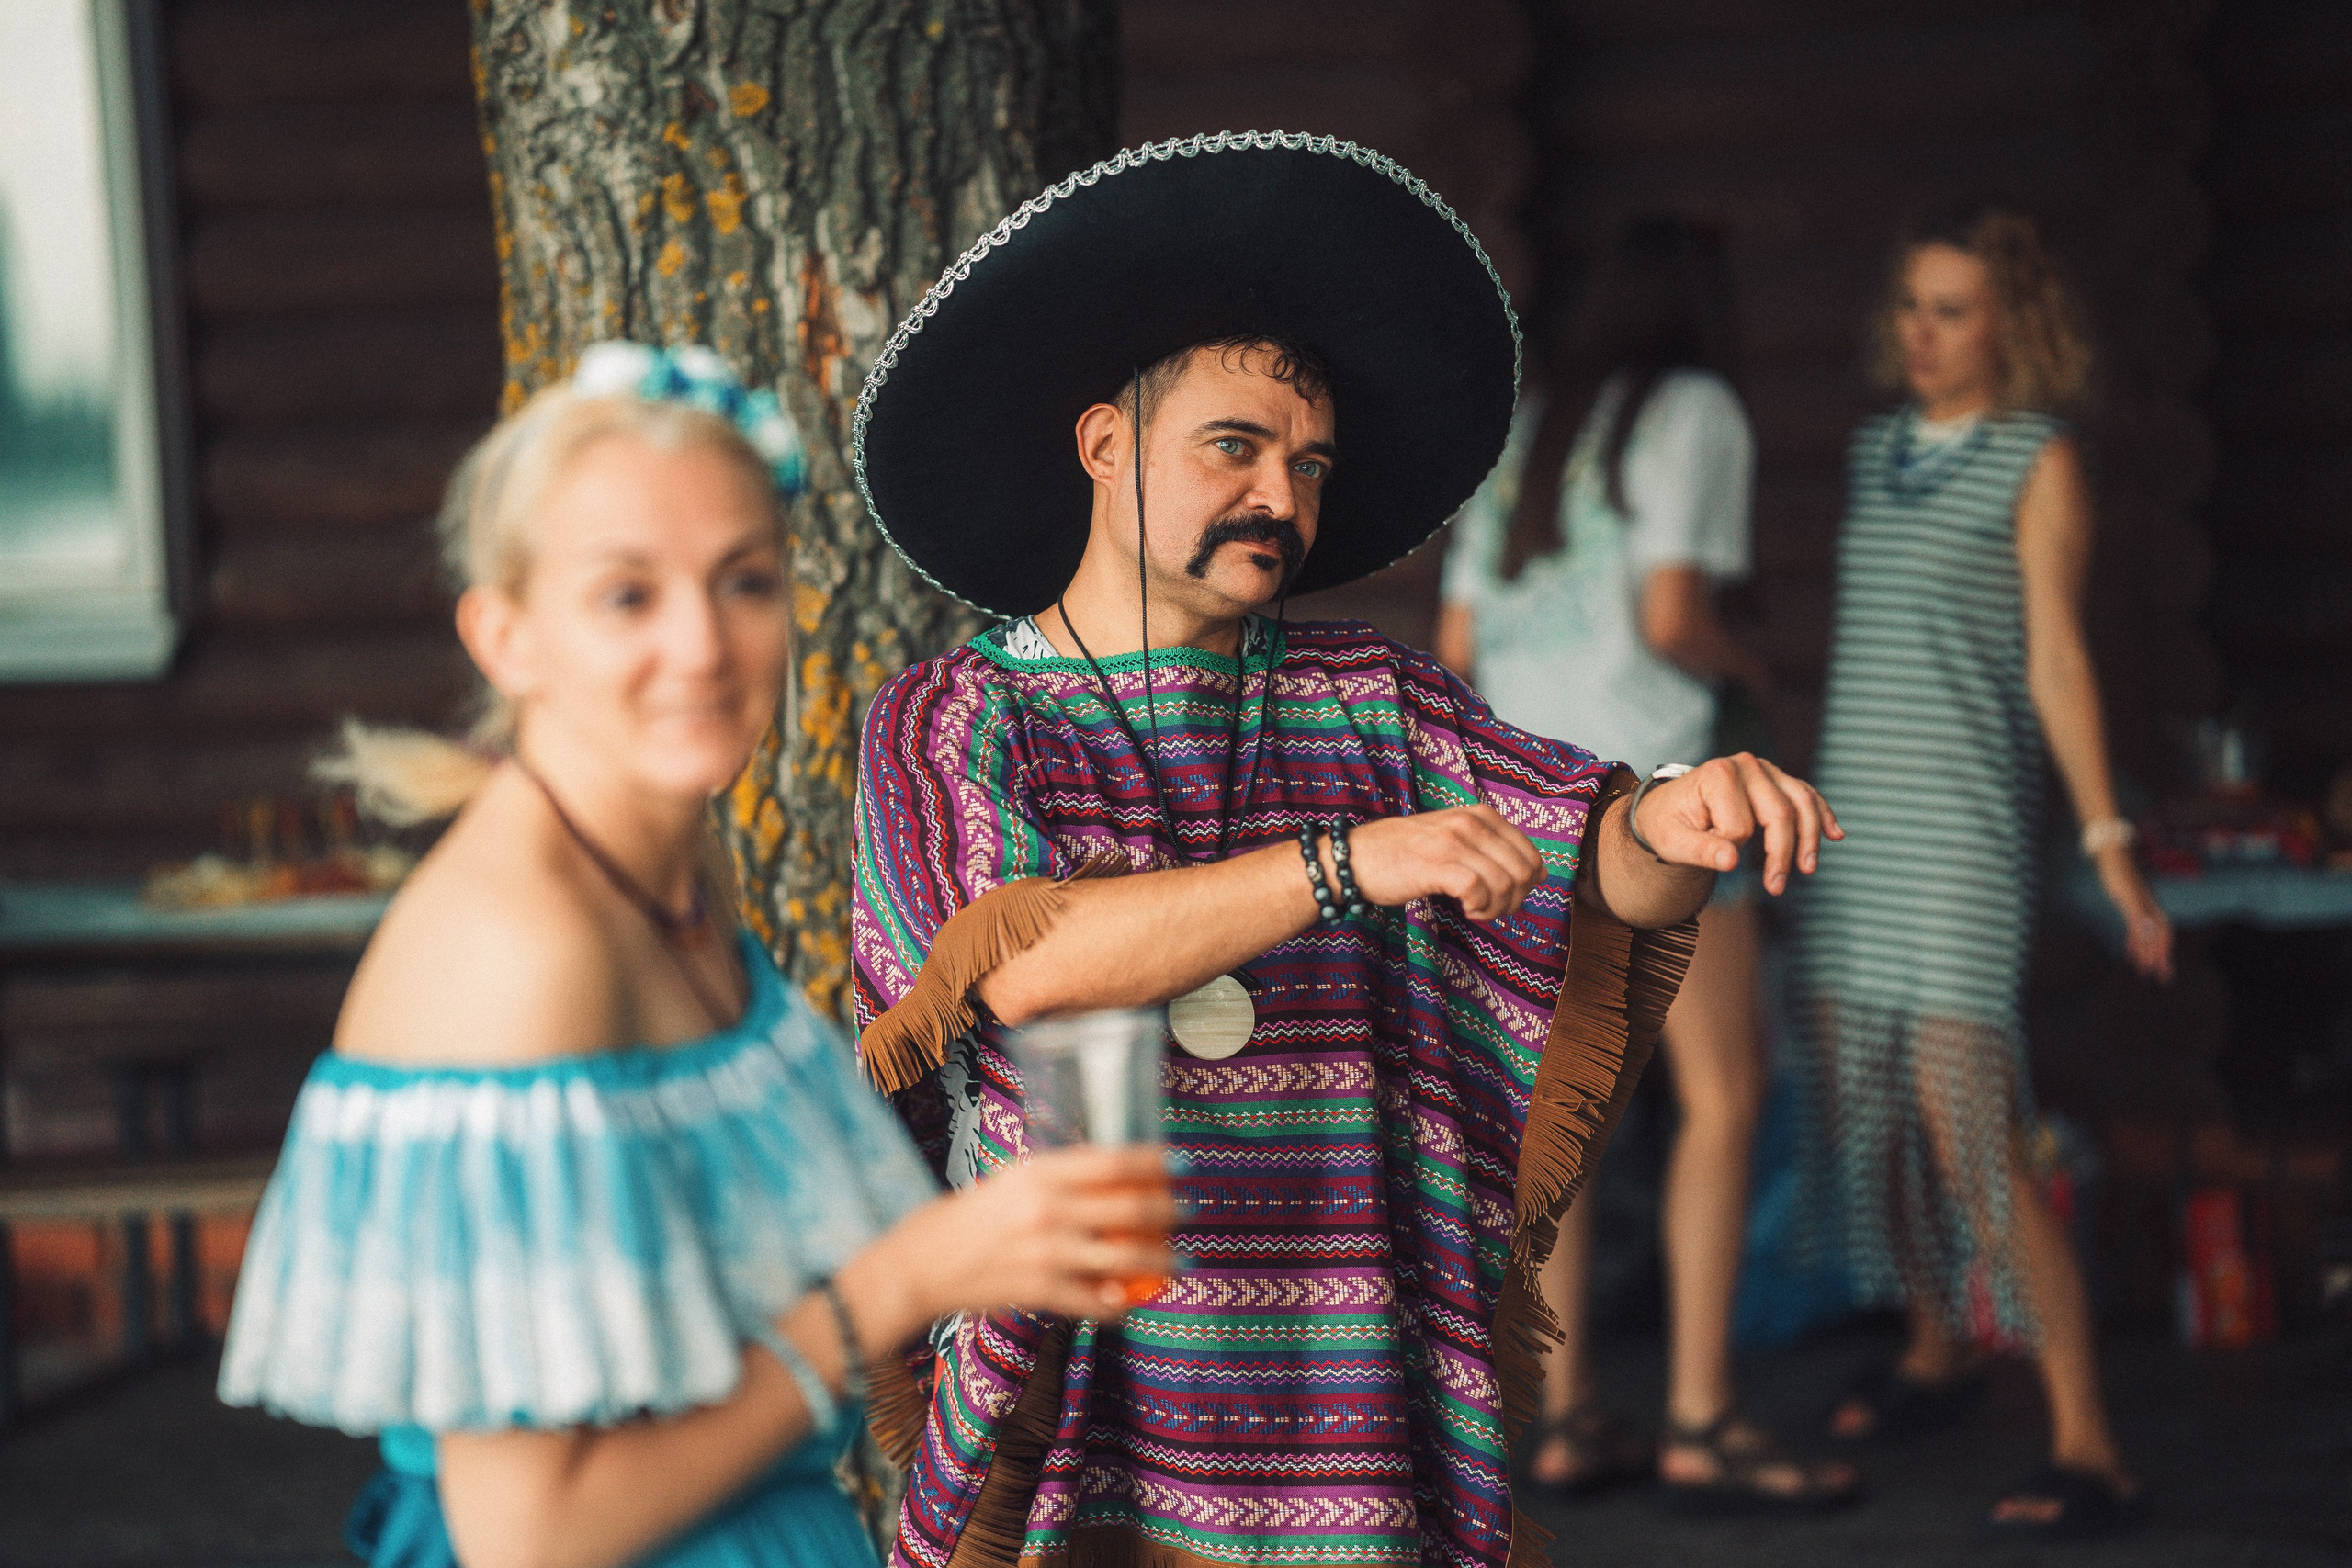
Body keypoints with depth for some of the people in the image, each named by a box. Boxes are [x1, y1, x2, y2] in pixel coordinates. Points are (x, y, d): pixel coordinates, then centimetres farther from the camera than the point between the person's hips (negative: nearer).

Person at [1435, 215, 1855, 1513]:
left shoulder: (1527, 434, 18)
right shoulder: (1696, 412, -4)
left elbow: (1459, 647, 15)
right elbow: (1671, 615, -15)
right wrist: (1748, 673, 3)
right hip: (1643, 783, -8)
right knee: (1724, 1093, -6)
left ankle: (1567, 1421, 6)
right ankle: (1701, 1426, -11)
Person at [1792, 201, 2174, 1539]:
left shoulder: (2040, 464, -5)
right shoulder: (1876, 452, 13)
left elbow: (2057, 661, -10)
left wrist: (2111, 847, -17)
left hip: (1963, 838, -7)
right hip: (1851, 827, 7)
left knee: (1972, 1145, -14)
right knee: (1866, 1118, 13)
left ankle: (2089, 1449, -12)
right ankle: (1940, 1350, 36)